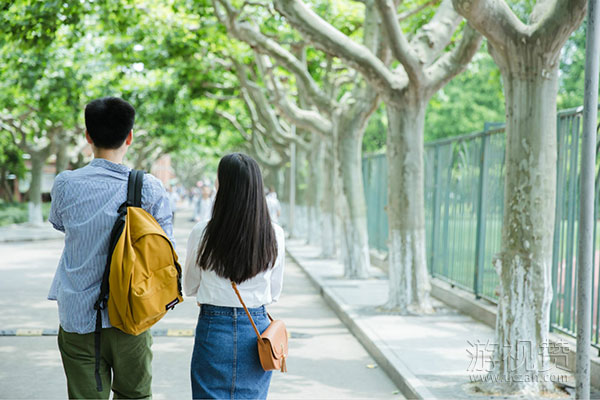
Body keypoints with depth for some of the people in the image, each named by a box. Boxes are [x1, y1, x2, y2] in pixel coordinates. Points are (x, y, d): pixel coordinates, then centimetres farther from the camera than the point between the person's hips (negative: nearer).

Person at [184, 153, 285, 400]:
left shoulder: (202, 233, -11)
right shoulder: (274, 235, -6)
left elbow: (189, 288, 4)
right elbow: (274, 292, 6)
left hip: (213, 326, -2)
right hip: (256, 328, 2)